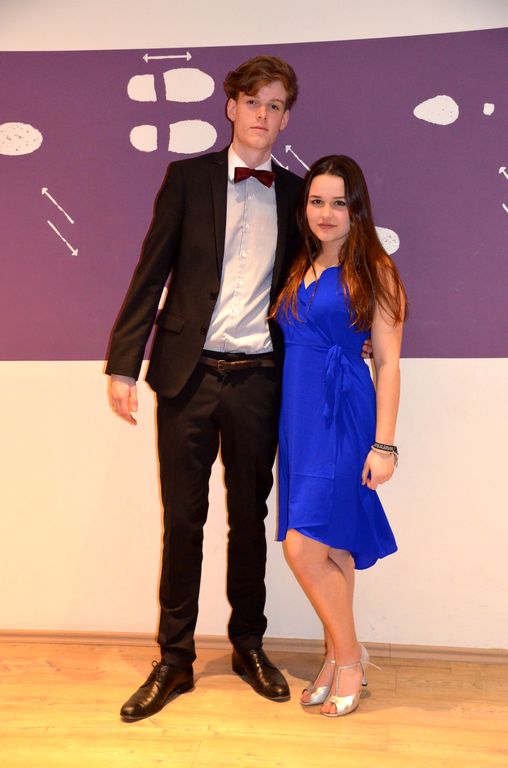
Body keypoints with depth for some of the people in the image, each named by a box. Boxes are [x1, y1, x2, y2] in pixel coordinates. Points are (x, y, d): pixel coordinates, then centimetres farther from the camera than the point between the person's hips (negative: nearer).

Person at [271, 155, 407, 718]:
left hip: (343, 419, -6)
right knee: (331, 549, 13)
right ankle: (337, 658, 27)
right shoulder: (300, 270, 14)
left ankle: (349, 657, 13)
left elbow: (388, 362, -7)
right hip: (298, 418, 6)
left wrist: (383, 444, -11)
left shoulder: (373, 270, -3)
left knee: (304, 547, -9)